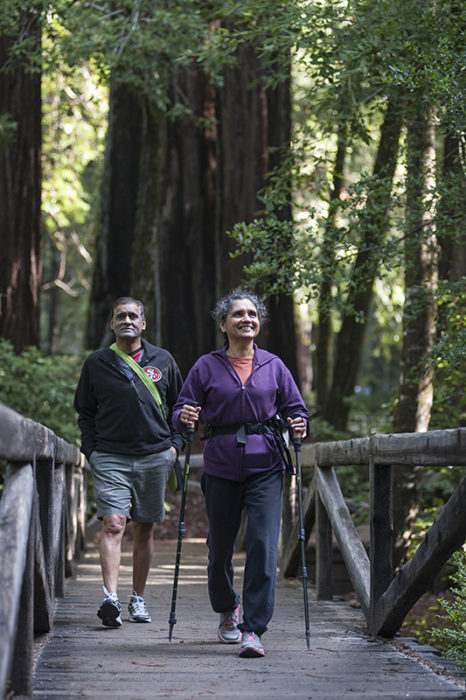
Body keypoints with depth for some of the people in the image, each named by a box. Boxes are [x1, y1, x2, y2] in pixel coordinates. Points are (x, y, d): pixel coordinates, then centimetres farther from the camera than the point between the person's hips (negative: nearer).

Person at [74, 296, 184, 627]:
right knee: (113, 524, -16)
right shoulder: (96, 363, 6)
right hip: (110, 458, -2)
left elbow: (179, 406, 17)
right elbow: (85, 411, 13)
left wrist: (175, 444, 6)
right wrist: (91, 449, 2)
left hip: (155, 457, 2)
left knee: (145, 529, 8)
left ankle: (139, 598, 20)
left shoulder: (163, 361, 9)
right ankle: (111, 598, -26)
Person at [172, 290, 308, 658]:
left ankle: (254, 630, -9)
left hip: (265, 466, 0)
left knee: (263, 545, -12)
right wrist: (185, 417, -17)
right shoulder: (207, 367, 6)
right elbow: (182, 412, 5)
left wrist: (298, 425, -9)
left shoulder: (273, 366, 8)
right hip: (221, 468, 0)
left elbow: (295, 408, 13)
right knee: (220, 546, 9)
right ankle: (227, 610, 38)